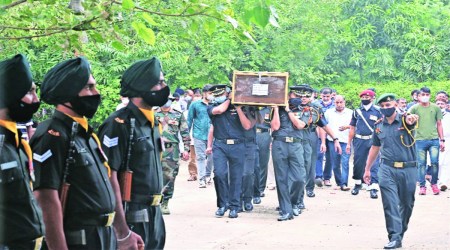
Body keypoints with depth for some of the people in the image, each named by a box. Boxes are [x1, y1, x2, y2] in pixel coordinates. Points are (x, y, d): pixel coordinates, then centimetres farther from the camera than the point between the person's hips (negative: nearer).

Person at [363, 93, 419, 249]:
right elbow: (374, 148, 19)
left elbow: (410, 120, -29)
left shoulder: (404, 120, -3)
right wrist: (367, 169, 20)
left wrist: (411, 119, -55)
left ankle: (401, 231, 31)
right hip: (387, 169, 2)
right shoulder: (379, 127, 8)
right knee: (390, 204, -9)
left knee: (407, 203, 11)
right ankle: (395, 237, -9)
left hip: (408, 169, -1)